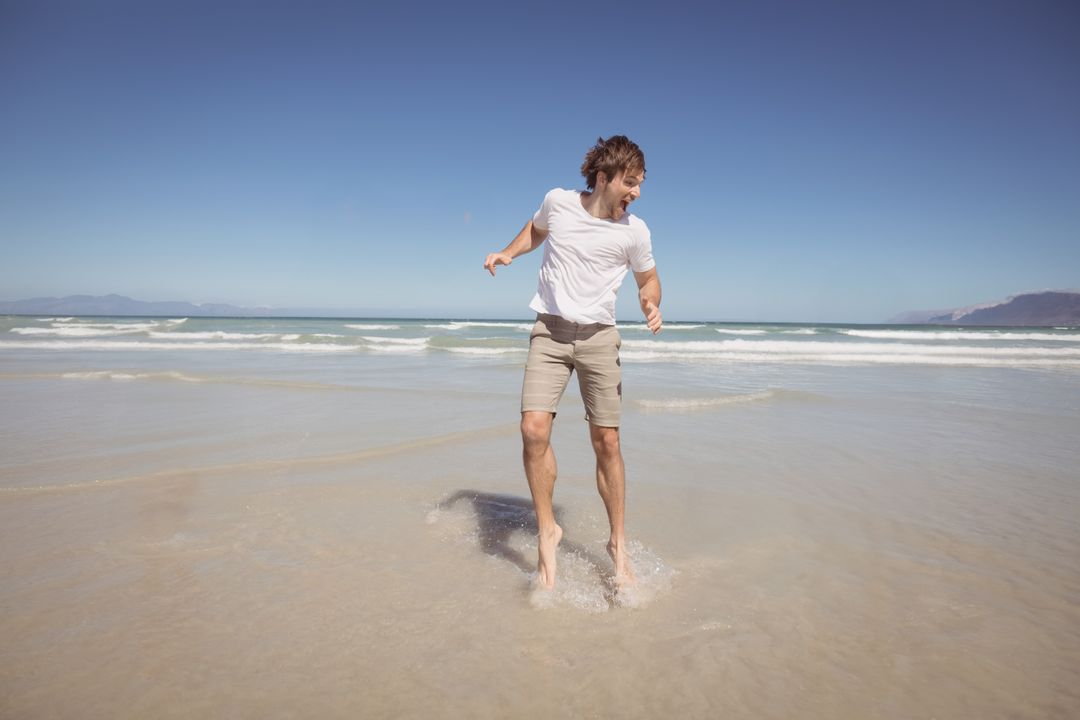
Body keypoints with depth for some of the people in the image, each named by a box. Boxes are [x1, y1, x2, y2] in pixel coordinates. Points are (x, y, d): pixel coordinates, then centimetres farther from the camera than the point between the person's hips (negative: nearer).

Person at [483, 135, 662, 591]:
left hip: (598, 336, 0)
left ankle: (618, 543, 18)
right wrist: (507, 253, 6)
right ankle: (547, 530, 4)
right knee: (533, 429, -17)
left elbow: (648, 279, 11)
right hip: (550, 331, 0)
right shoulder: (557, 202, -1)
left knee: (606, 442, 0)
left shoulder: (634, 232, -4)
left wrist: (651, 306, -10)